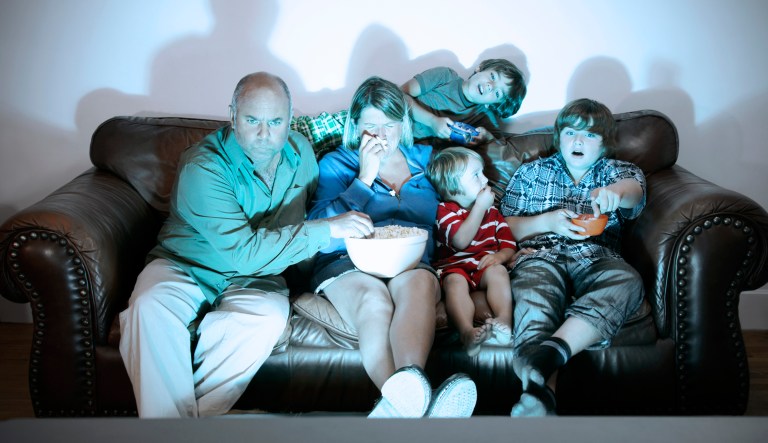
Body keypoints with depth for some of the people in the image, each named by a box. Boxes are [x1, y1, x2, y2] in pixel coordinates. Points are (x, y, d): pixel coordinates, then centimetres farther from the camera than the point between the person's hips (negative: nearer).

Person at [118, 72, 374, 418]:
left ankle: (196, 412, -22)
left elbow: (309, 213, 20)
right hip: (185, 268, -3)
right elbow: (245, 252, -28)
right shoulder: (202, 167, -21)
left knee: (269, 317, -33)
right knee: (150, 308, -36)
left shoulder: (300, 151, -2)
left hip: (254, 279, 3)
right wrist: (327, 230, -28)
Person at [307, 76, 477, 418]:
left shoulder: (424, 159, 23)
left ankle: (404, 393, -63)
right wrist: (365, 177, -3)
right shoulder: (336, 163, 15)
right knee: (375, 298, -38)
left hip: (411, 264, 1)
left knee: (417, 281, -38)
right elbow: (318, 228, 0)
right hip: (348, 263, -1)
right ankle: (409, 402, -61)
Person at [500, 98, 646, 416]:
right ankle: (540, 393, -57)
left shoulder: (618, 172, 24)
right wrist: (548, 221, -1)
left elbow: (634, 189, -3)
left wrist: (616, 192, -29)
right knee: (535, 297, -38)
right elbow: (506, 228, 19)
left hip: (597, 258, 1)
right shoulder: (532, 172, 26)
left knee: (627, 280, -36)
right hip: (542, 255, 0)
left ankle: (550, 352, -54)